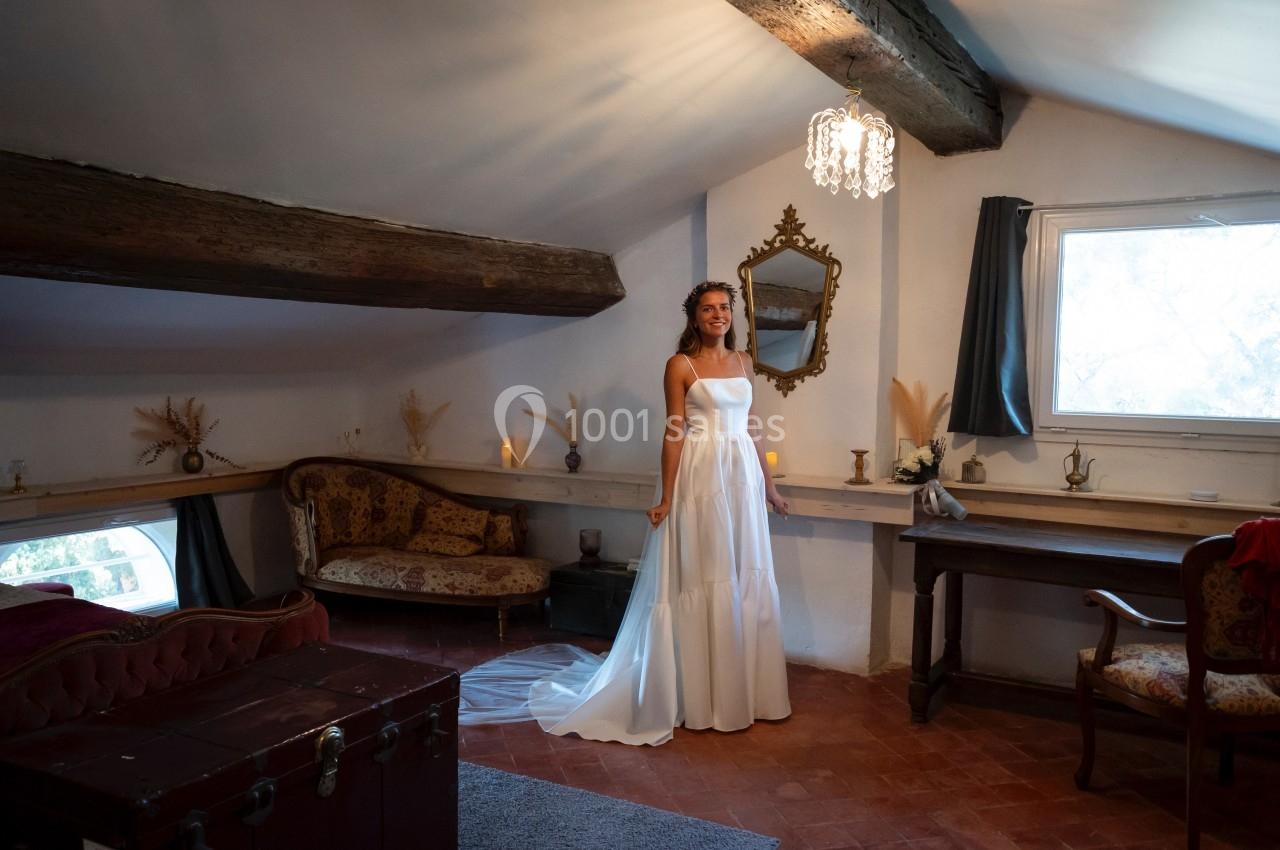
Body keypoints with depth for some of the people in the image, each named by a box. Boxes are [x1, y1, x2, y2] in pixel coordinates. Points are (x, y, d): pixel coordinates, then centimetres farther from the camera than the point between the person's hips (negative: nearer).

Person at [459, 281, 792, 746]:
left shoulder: (743, 361, 13)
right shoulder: (680, 365, -4)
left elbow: (751, 429, 16)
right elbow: (674, 433, -8)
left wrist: (769, 485, 17)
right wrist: (667, 497, -12)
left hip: (742, 477, 6)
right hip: (700, 478, -6)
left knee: (746, 583, 9)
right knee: (700, 584, 0)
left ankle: (743, 690, 23)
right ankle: (701, 697, 13)